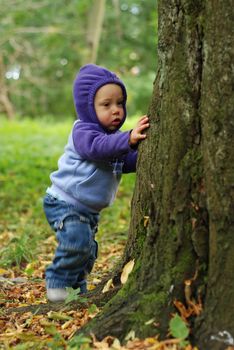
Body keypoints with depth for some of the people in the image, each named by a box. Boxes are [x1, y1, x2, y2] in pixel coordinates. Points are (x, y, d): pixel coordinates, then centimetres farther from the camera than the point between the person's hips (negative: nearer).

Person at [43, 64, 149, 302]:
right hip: (64, 203, -9)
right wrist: (128, 139, -53)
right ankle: (57, 283, -8)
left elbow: (126, 162, 11)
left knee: (88, 250, 15)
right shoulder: (83, 131, -19)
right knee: (77, 242, -25)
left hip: (89, 209, 9)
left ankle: (77, 287, 31)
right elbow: (97, 146, -40)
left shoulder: (113, 136, 9)